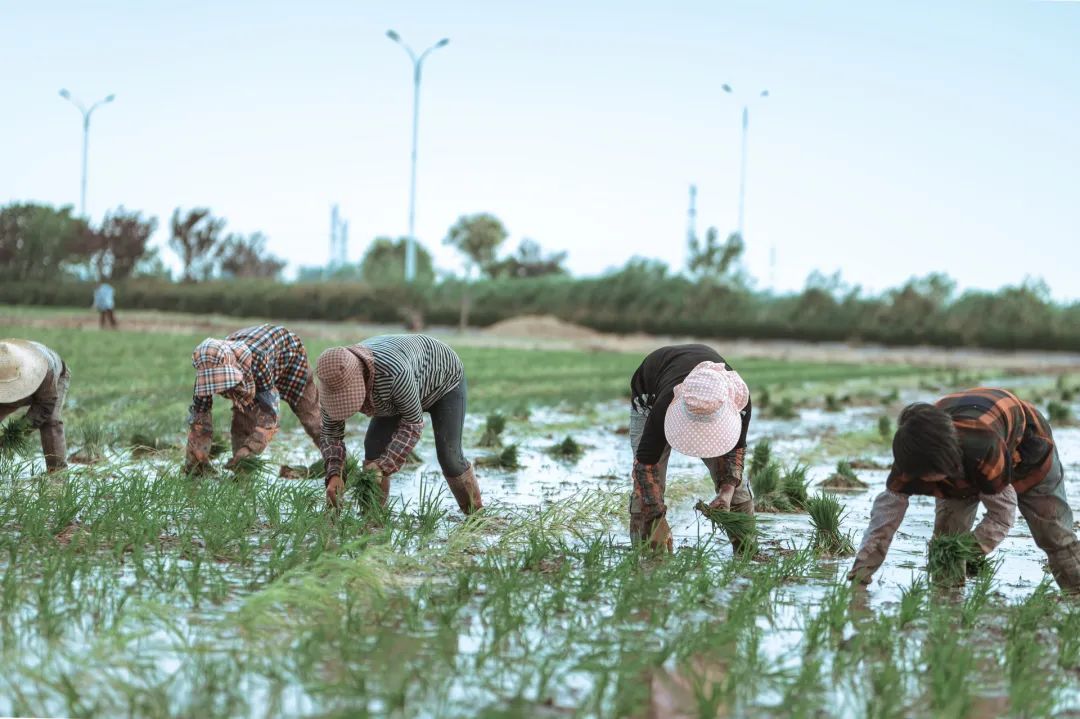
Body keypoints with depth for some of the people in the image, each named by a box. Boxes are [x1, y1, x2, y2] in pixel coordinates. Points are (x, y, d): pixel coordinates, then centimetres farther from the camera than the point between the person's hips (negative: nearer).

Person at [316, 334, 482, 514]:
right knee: (374, 445, -12)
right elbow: (331, 433, -20)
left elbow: (413, 423, -35)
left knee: (449, 457, -11)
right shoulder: (337, 381, -28)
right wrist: (334, 476, -37)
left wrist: (383, 467, -42)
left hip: (444, 378, -5)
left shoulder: (392, 373, -47)